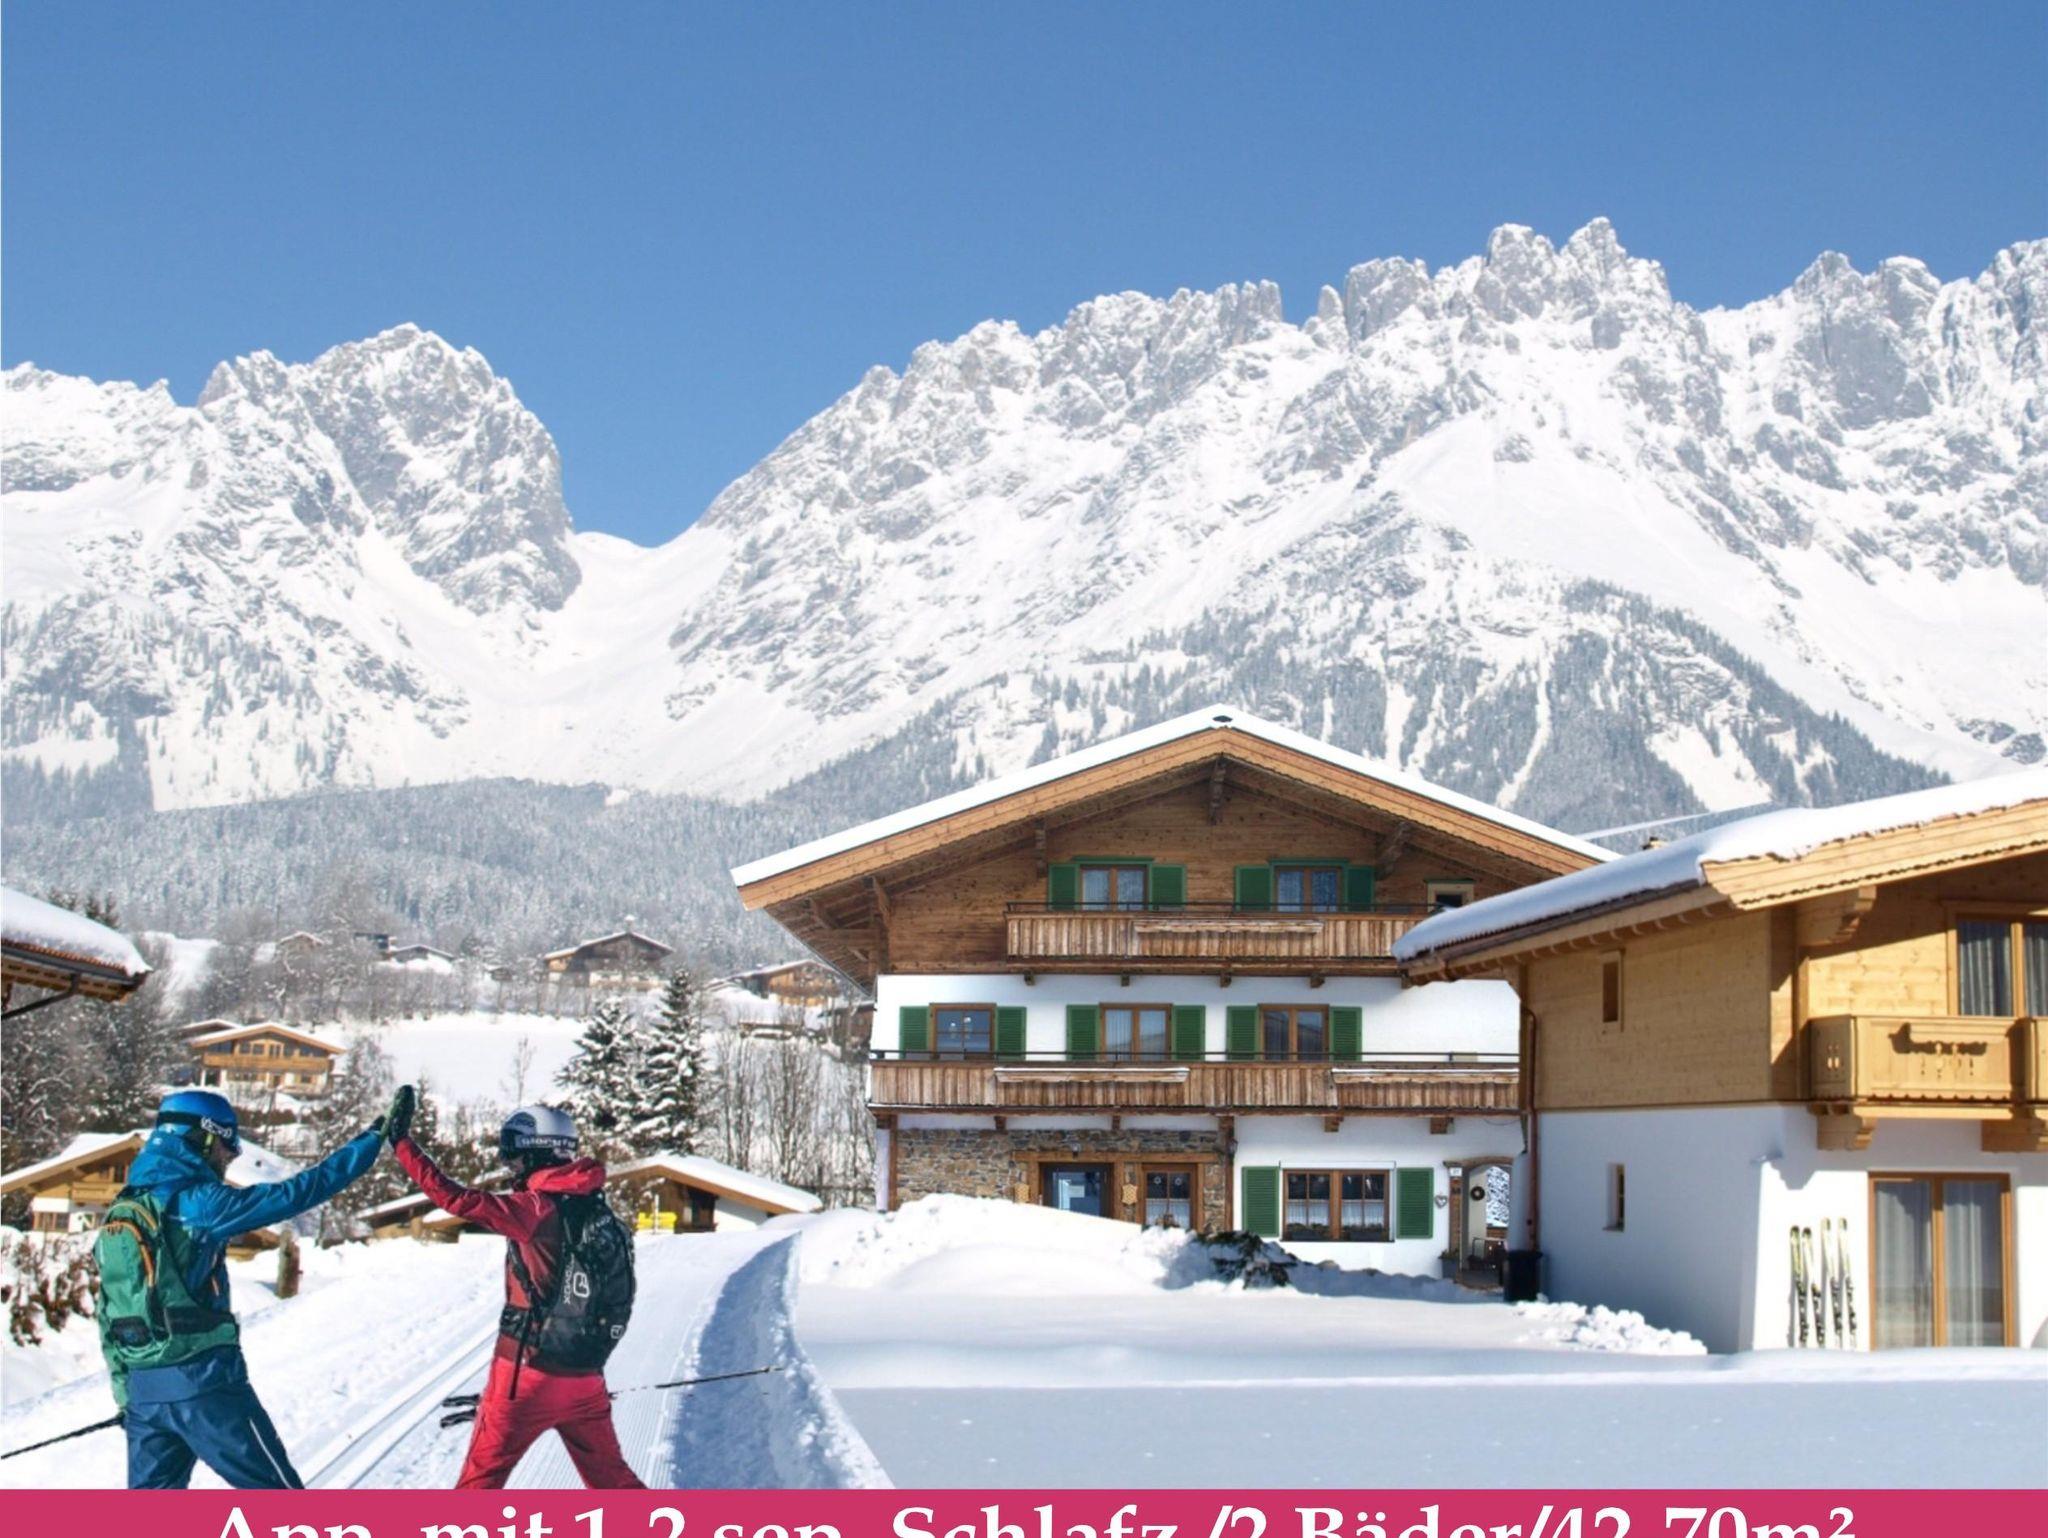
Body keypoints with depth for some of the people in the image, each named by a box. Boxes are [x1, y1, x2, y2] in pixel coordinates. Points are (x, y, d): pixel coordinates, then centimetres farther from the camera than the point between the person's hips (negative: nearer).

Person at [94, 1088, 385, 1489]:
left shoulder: (117, 1214, 13)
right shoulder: (194, 1203, -10)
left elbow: (108, 1316, 17)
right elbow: (295, 1193, -11)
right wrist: (374, 1139, -4)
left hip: (142, 1387, 7)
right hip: (203, 1380, -7)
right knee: (277, 1490, 2)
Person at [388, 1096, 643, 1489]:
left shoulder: (540, 1209, -15)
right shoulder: (601, 1214, 5)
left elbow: (458, 1200, -21)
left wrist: (402, 1143, -17)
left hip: (529, 1372, -6)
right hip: (585, 1378, 6)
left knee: (481, 1477, 10)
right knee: (611, 1478, 17)